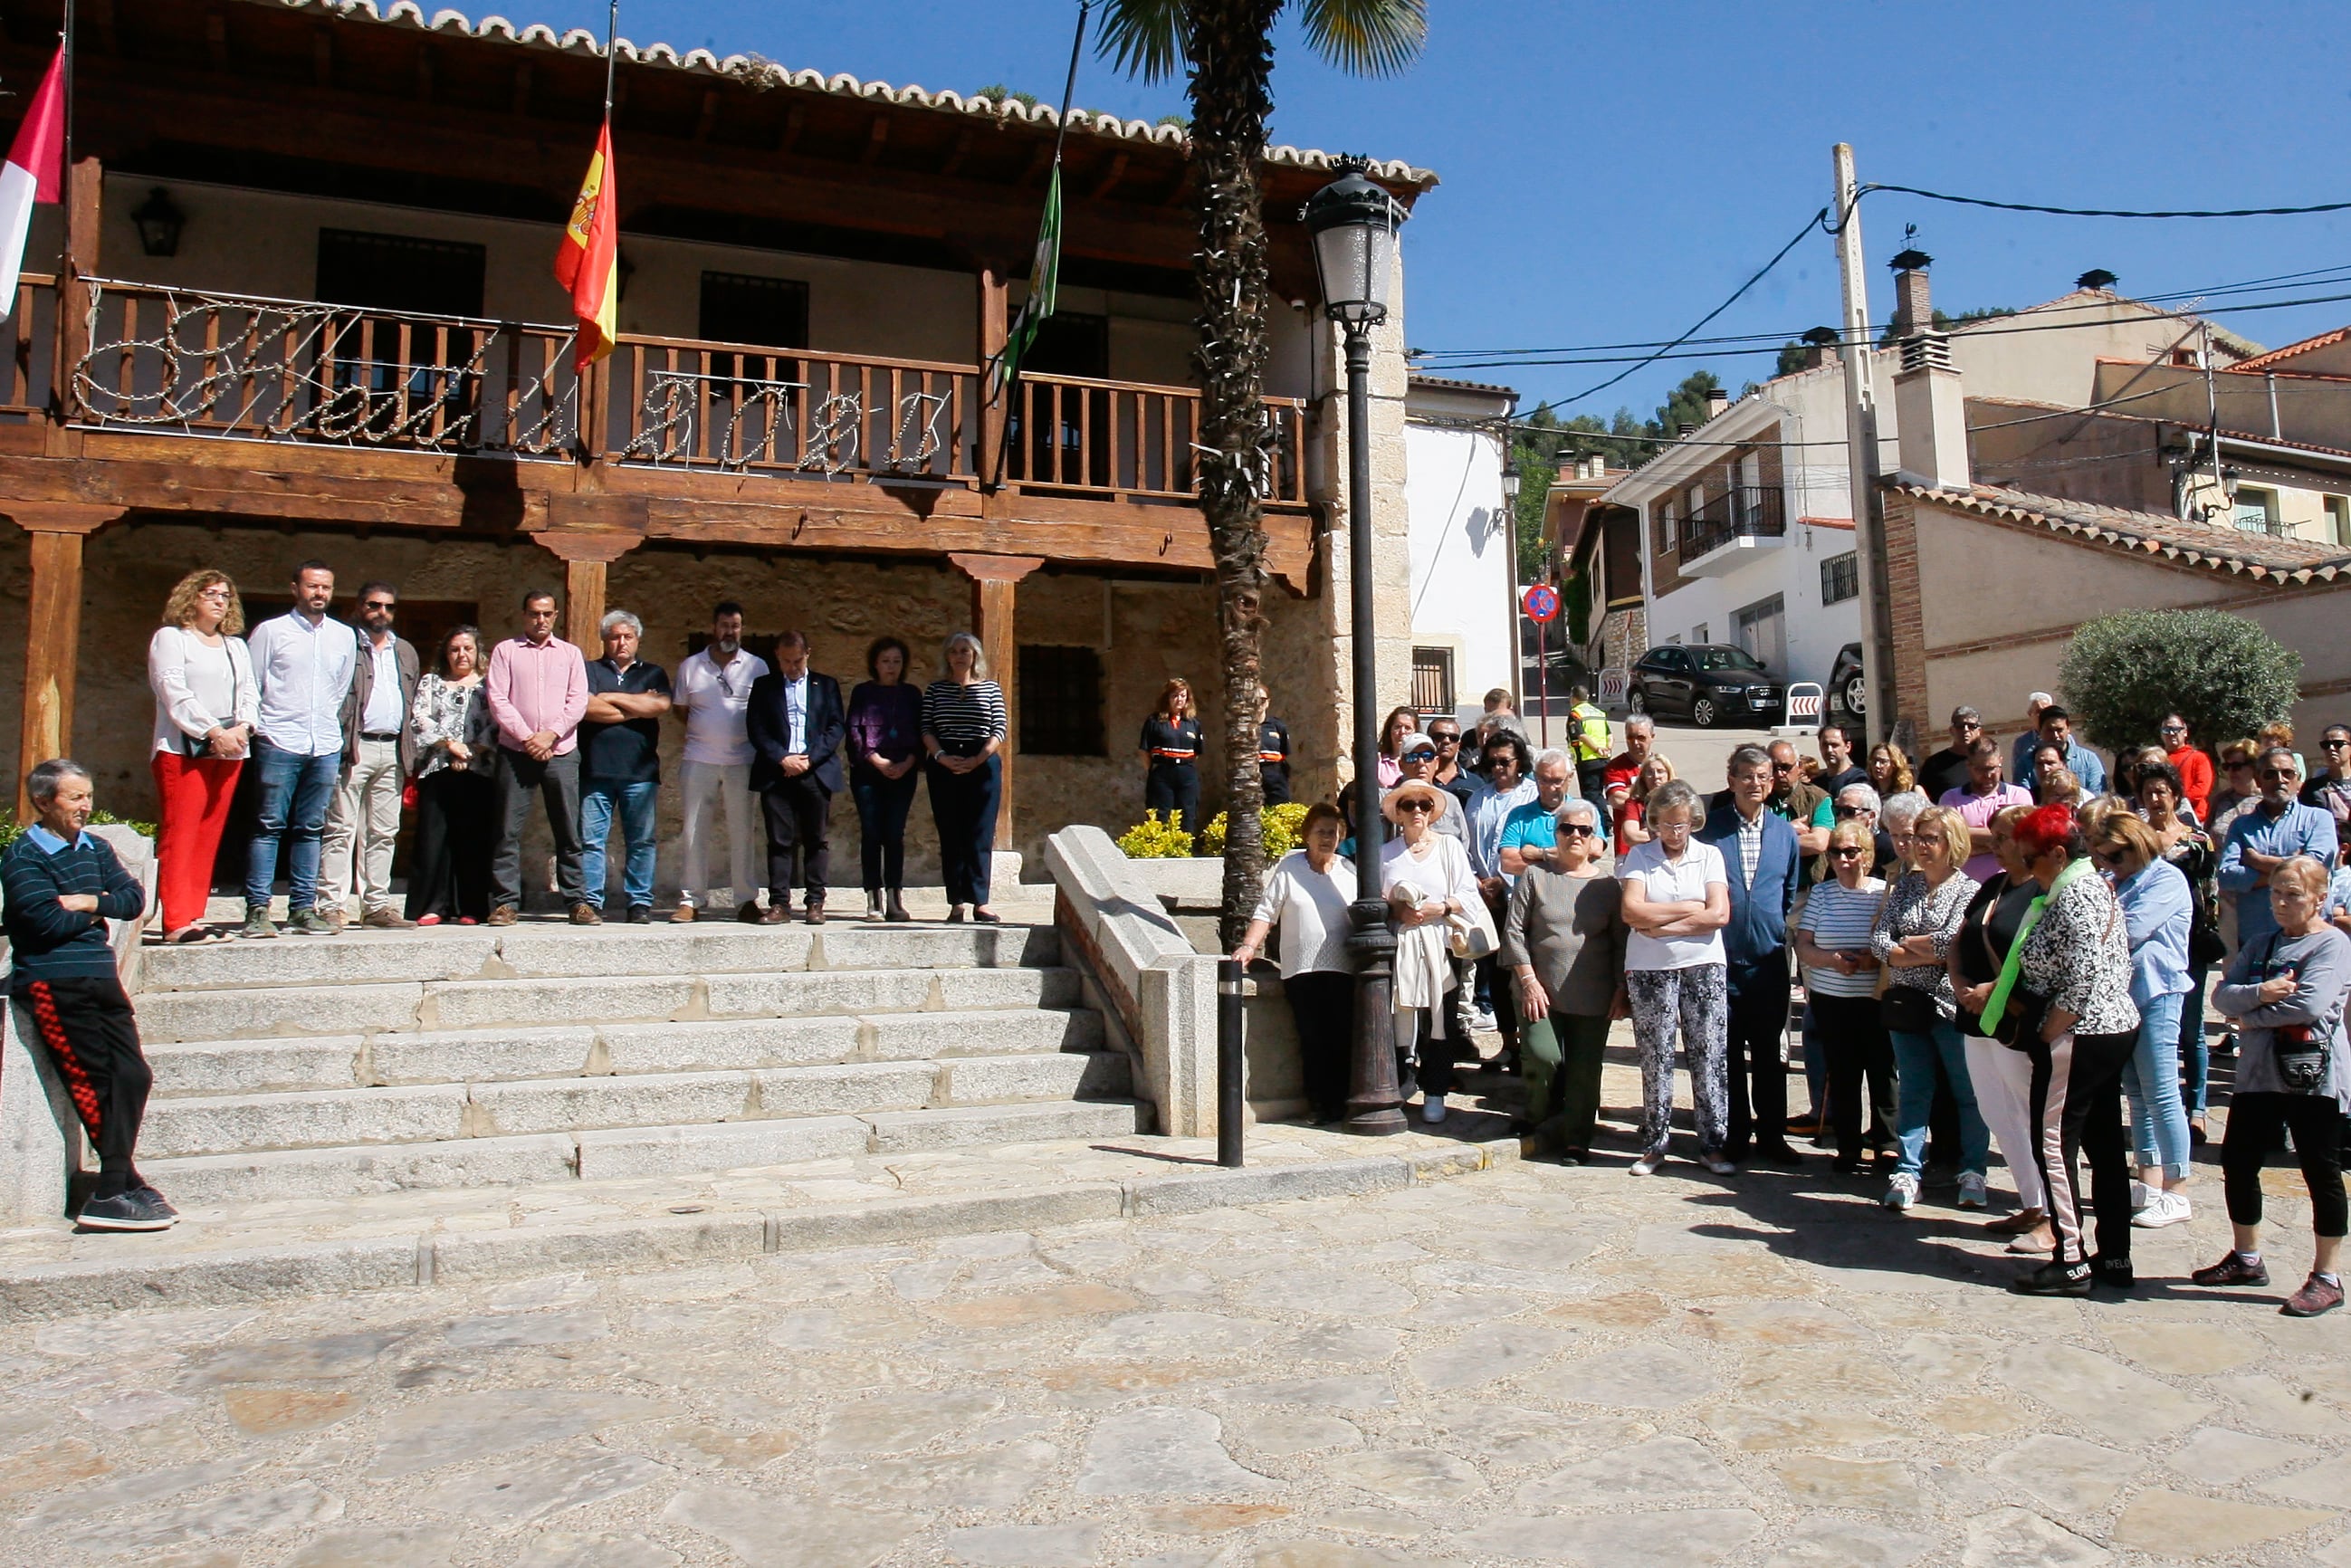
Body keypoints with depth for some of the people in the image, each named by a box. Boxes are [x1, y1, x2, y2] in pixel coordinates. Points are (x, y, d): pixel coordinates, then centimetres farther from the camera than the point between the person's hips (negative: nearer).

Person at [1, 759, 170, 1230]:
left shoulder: (94, 847, 15)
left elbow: (134, 899, 7)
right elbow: (50, 922, -16)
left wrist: (91, 901, -9)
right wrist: (97, 911, 0)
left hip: (101, 979, 7)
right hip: (53, 984, -6)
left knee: (133, 1077, -1)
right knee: (95, 1084, -6)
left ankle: (112, 1192, 5)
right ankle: (124, 1187, 0)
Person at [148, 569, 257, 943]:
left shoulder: (236, 645, 21)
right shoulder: (170, 637, 3)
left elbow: (249, 691, 12)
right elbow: (175, 694, -8)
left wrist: (243, 727, -7)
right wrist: (213, 732, -15)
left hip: (228, 751, 6)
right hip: (182, 750, -6)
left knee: (209, 837, 4)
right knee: (179, 835, -10)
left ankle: (192, 917, 6)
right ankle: (176, 923, -14)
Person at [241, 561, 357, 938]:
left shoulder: (345, 636, 13)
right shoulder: (271, 631, 3)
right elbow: (248, 685, 3)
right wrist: (254, 724, -2)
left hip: (326, 747, 4)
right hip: (279, 744, -3)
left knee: (310, 830, 6)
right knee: (269, 827, -4)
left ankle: (302, 908, 10)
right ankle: (257, 910, -2)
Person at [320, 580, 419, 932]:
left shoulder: (406, 652, 20)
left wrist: (410, 755, 14)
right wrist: (340, 744, -12)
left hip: (393, 749, 6)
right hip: (354, 747, -5)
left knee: (383, 833, 8)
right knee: (341, 829, -5)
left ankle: (377, 905, 12)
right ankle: (332, 906, -4)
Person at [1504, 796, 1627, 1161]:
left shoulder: (1607, 884, 7)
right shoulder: (1536, 876, 3)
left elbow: (1621, 941, 10)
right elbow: (1513, 930, 1)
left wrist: (1621, 989, 2)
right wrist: (1529, 980, -5)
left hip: (1593, 995, 1)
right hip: (1542, 992, -1)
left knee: (1585, 1069, 1)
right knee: (1544, 1057, -14)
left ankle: (1576, 1139, 16)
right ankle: (1541, 1121, 13)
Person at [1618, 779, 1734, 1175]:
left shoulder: (1709, 856, 6)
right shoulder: (1638, 857, 5)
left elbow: (1719, 915, -6)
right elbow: (1632, 911, -9)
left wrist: (1661, 926, -10)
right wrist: (1689, 909, -6)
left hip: (1704, 967, 1)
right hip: (1649, 969, 0)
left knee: (1710, 1056, 1)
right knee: (1656, 1059, 4)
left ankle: (1713, 1145, 10)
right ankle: (1654, 1145, 13)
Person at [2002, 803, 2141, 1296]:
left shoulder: (2072, 897, -18)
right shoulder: (2098, 886, 13)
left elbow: (2080, 981, -24)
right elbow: (2118, 968, 17)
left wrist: (2045, 1035, -14)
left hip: (2080, 1037, -10)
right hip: (2116, 1029, 11)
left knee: (2055, 1145, -4)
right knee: (2105, 1145, 14)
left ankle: (2071, 1262, 0)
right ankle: (2115, 1257, 21)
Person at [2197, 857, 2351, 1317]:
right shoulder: (2263, 943, 13)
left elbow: (2311, 1003, -22)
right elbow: (2221, 995, 2)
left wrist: (2252, 1017, -9)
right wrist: (2259, 993, -18)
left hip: (2313, 1077, -7)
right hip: (2259, 1073, 7)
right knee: (2237, 1160, 11)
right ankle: (2247, 1258, 28)